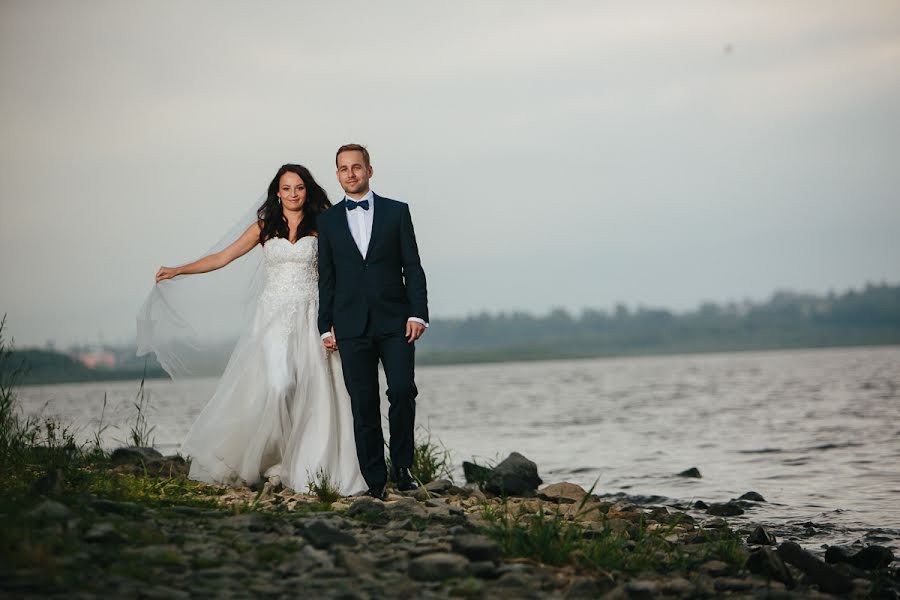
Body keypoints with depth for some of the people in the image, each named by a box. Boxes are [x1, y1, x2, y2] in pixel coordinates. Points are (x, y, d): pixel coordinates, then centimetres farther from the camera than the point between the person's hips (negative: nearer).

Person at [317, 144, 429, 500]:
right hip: (351, 326, 1)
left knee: (402, 390, -16)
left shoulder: (397, 212, 7)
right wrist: (326, 327, 5)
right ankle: (375, 481, 5)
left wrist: (418, 314, -6)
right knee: (363, 405, 0)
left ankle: (402, 466, 2)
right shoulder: (328, 221, 11)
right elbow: (326, 278, 11)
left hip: (395, 322, -1)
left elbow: (413, 267, 4)